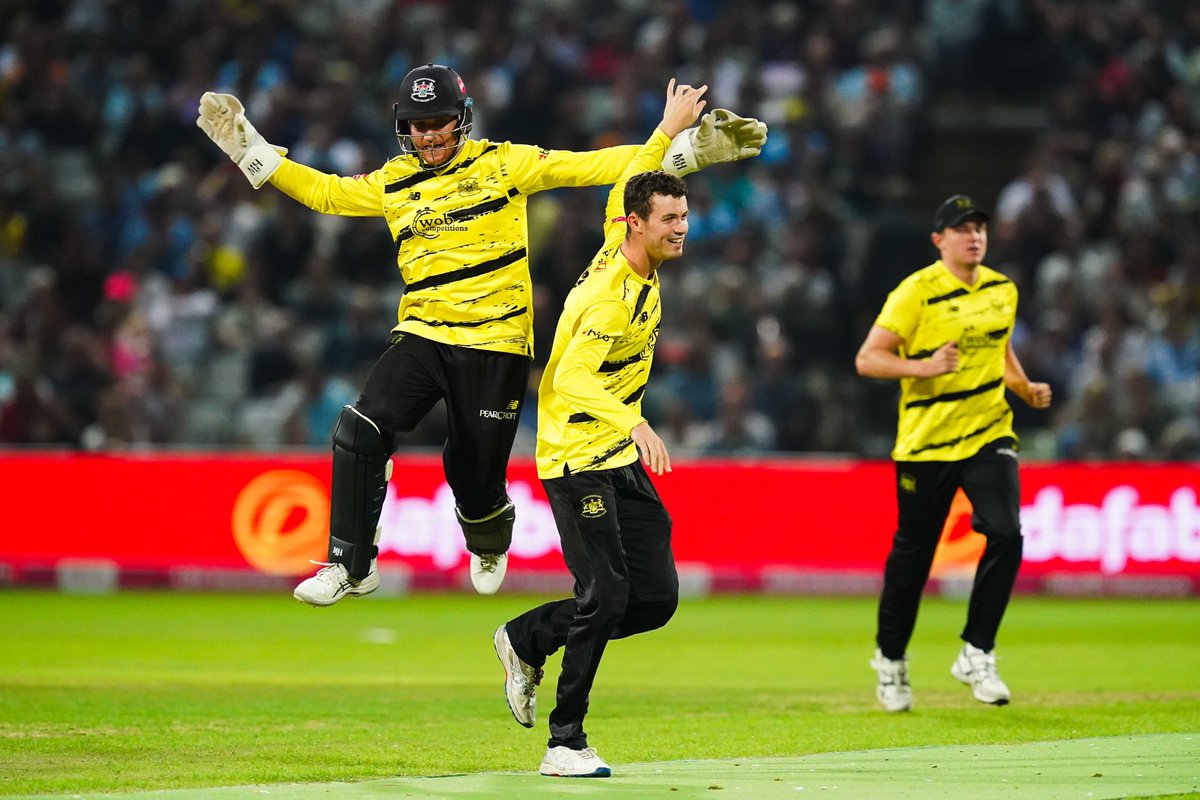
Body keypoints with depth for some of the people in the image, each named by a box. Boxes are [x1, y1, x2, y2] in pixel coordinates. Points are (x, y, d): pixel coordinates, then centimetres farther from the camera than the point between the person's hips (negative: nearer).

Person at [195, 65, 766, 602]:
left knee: (474, 475, 3)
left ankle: (488, 547, 41)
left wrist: (688, 148, -10)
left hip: (495, 342, -3)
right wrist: (244, 143, 10)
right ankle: (351, 567, -5)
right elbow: (322, 191, 16)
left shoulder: (503, 163, -1)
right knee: (359, 433, -18)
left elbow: (589, 167, -4)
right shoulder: (393, 183, 9)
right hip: (422, 335, 3)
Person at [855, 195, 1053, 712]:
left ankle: (976, 655, -4)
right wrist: (923, 366, -28)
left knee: (1006, 535, -17)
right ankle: (891, 659, 29)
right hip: (926, 442, -4)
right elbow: (867, 359, -14)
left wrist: (1026, 388, 8)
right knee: (912, 555, 6)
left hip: (988, 434, 4)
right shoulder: (916, 293, -11)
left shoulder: (1002, 290, 7)